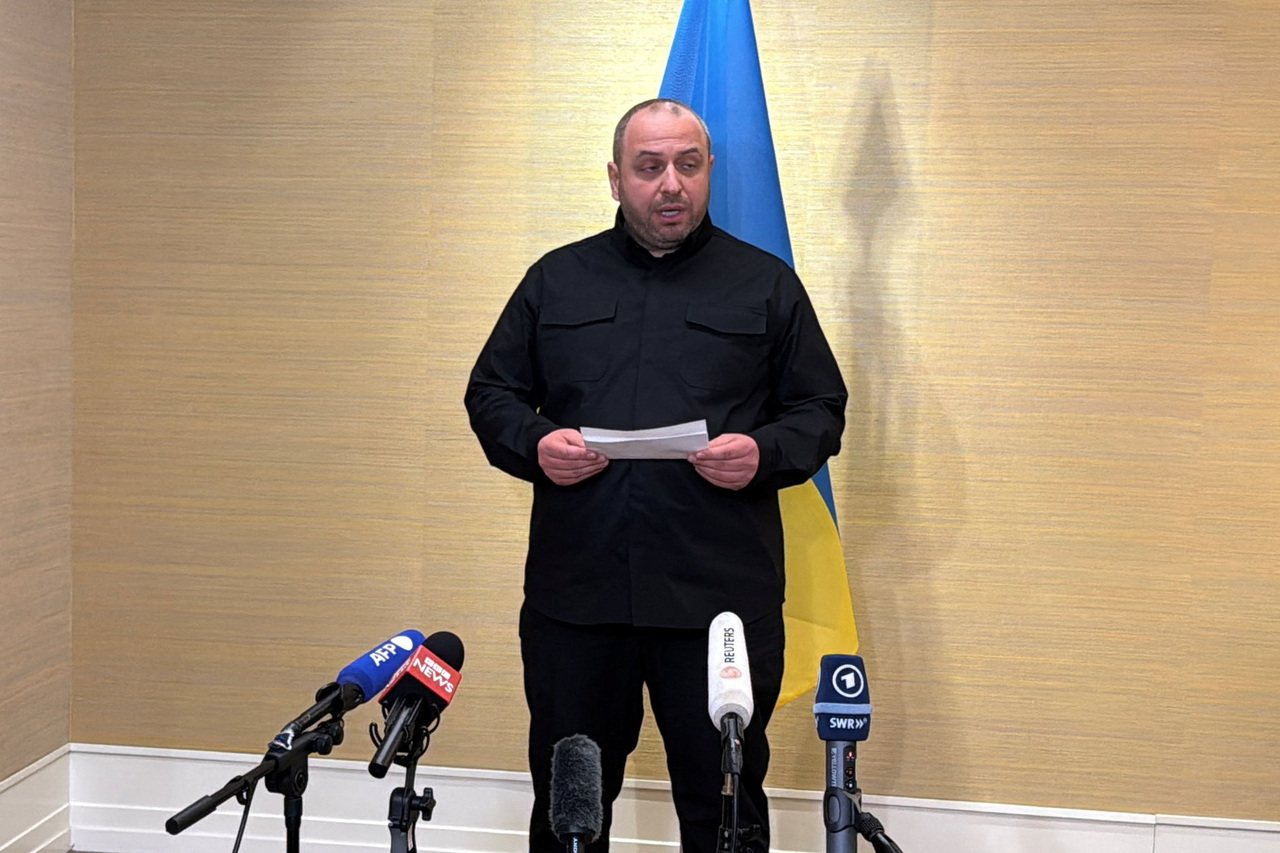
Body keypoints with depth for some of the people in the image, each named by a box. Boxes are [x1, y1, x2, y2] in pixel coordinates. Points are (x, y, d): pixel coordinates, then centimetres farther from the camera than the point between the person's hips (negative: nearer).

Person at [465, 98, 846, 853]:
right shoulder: (556, 280, 12)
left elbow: (821, 411, 8)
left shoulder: (766, 284, 8)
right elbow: (491, 393, 14)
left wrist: (765, 453, -13)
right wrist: (534, 444, -7)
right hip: (574, 592, 2)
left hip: (721, 596, -1)